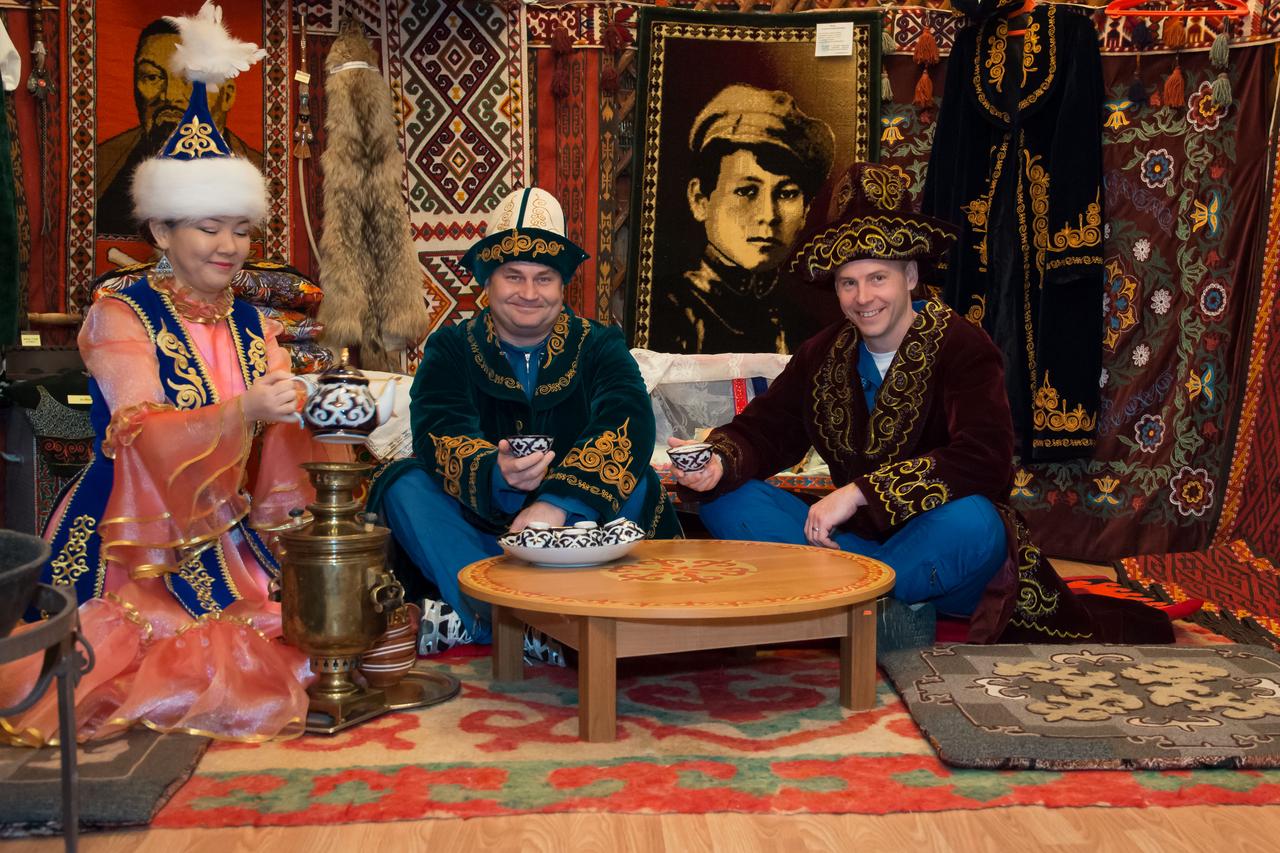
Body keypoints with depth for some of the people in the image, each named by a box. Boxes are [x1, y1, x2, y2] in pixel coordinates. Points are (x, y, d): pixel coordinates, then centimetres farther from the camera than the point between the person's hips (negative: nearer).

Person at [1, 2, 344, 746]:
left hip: (233, 538, 5)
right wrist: (243, 414, -34)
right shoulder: (121, 318, -5)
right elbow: (144, 435, -18)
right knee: (194, 667, -19)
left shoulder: (252, 325, 12)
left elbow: (284, 429, 4)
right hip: (139, 541, -5)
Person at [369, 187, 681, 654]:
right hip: (477, 529, 1)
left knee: (636, 483, -26)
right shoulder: (450, 349, 4)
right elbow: (438, 434, -15)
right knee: (404, 483, -22)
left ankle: (474, 620, -32)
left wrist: (558, 501, -36)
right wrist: (496, 474, -39)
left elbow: (629, 425, -18)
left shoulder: (599, 347, 3)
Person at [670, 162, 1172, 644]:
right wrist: (719, 461, -24)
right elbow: (763, 428, 1)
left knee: (971, 520, -39)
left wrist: (859, 492, -30)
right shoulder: (821, 355, 7)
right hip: (854, 539, 5)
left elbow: (985, 459, -26)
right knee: (726, 500, -14)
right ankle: (891, 610, -25)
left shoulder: (962, 347, -11)